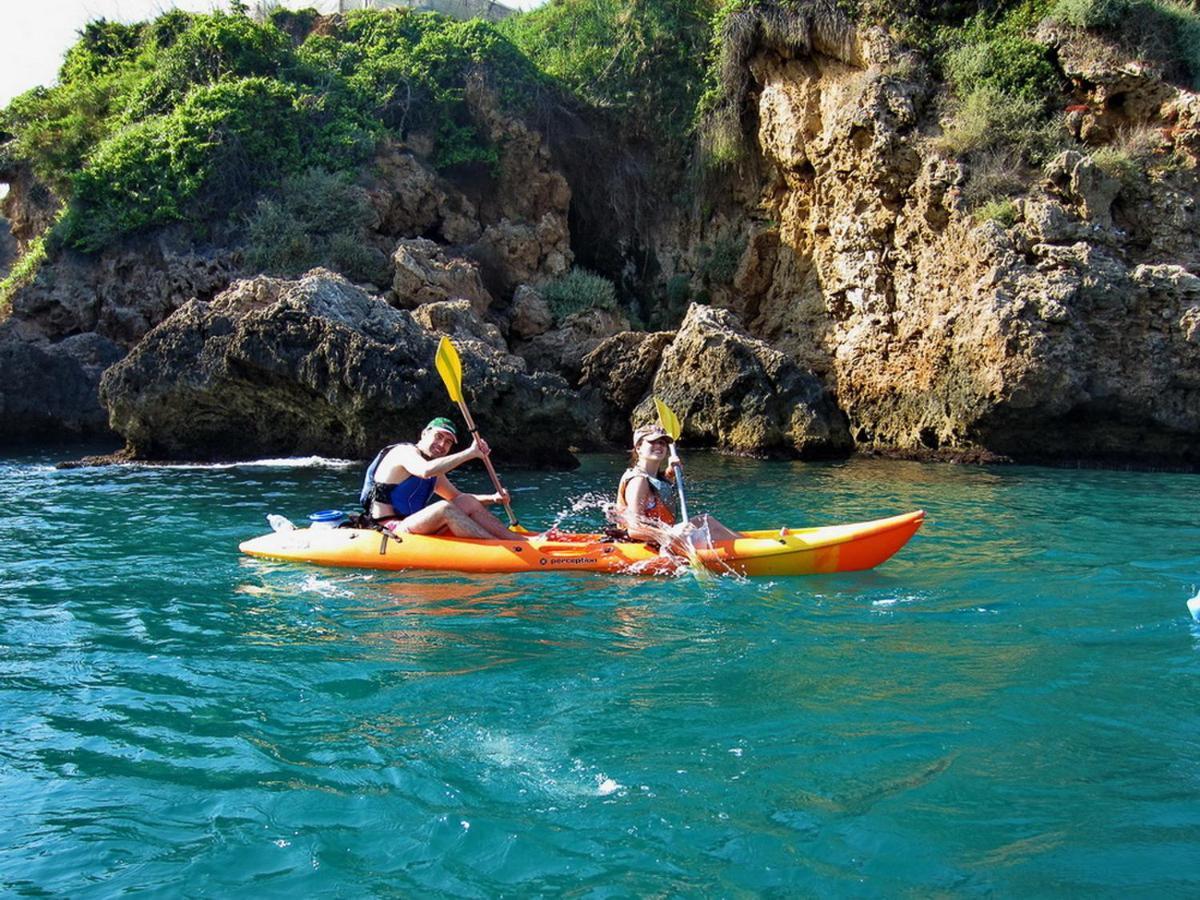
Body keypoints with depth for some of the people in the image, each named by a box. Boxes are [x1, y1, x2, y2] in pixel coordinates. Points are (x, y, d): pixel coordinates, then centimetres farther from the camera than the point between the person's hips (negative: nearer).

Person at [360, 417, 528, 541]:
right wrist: (470, 453, -29)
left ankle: (517, 538, -9)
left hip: (410, 527, 9)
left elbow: (458, 496, 26)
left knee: (468, 503, -2)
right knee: (444, 508, -30)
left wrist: (492, 498, 7)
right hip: (390, 529, -9)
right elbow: (426, 470, -32)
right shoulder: (405, 451, -9)